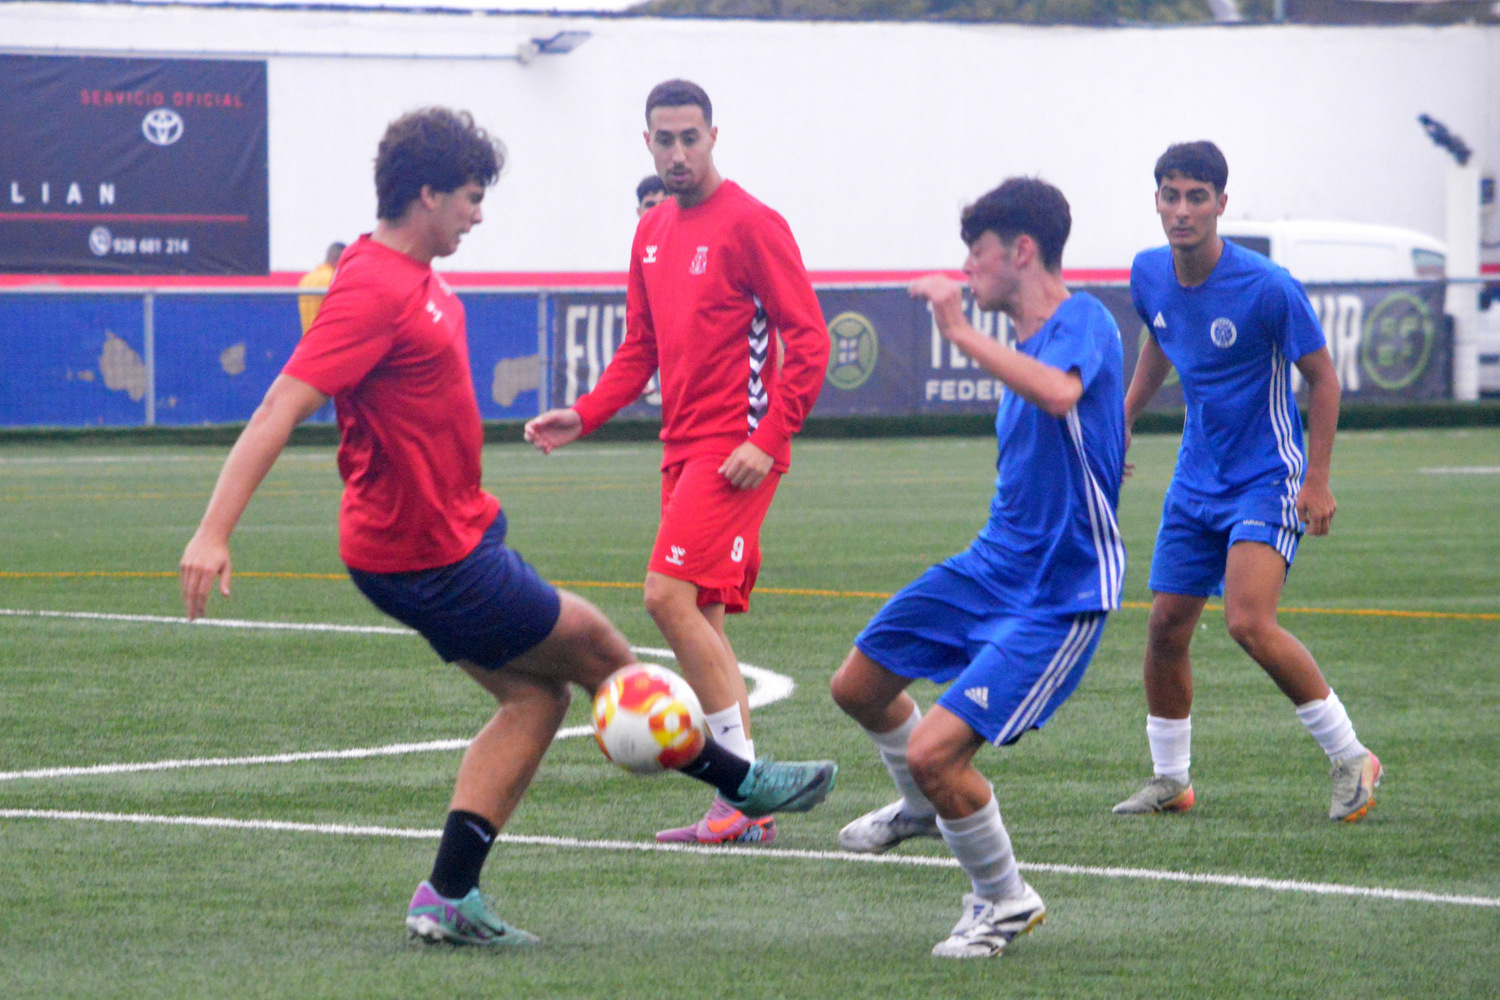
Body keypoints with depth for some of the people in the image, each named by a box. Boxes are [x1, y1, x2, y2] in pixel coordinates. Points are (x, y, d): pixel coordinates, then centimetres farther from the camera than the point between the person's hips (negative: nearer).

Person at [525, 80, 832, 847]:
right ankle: (742, 805, 11)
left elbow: (808, 338, -12)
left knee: (670, 595, -17)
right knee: (700, 616, 7)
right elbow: (639, 351, 21)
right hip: (683, 450, 8)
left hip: (735, 450, -8)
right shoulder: (652, 232, 15)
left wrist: (767, 439, -19)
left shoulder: (751, 225, -9)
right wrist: (585, 415, 5)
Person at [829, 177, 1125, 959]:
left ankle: (1004, 900, 5)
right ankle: (923, 809, 48)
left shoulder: (1083, 323, -20)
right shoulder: (1025, 345, 9)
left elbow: (1060, 394, -44)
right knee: (859, 687, 19)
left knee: (936, 751, -19)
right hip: (991, 564, 10)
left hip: (1060, 594, -10)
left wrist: (960, 332, -40)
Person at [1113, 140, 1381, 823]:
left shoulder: (1268, 289, -20)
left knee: (1249, 622, -22)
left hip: (1268, 478, -6)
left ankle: (1351, 759, -8)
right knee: (1166, 627, 5)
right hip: (1197, 479, 7)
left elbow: (1322, 378, -10)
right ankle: (1170, 781, 22)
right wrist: (1121, 420, 18)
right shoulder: (1149, 275, -2)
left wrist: (1316, 480, -13)